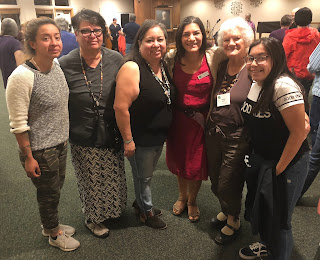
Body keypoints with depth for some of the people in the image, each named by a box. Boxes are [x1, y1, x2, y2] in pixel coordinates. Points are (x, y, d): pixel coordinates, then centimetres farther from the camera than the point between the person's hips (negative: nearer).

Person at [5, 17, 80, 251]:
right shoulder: (22, 77, -24)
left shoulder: (56, 65, -2)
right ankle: (54, 235, 40)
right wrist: (28, 158, -14)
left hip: (60, 143, 7)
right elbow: (18, 124, -19)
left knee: (56, 188, 23)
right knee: (49, 193, 14)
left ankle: (51, 225, 49)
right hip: (40, 150, -6)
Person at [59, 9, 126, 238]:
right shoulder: (65, 65, -12)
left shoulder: (116, 60, -5)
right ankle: (93, 219, 42)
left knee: (114, 178, 20)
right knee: (91, 182, 14)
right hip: (83, 139, -2)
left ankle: (112, 210, 50)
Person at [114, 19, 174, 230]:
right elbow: (121, 107, -26)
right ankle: (146, 212, 39)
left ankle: (141, 202, 50)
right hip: (140, 139, -7)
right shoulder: (132, 68, -24)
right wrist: (128, 140, -22)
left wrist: (166, 133, 14)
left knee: (148, 174, 26)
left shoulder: (163, 66, 2)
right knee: (143, 177, 15)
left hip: (160, 136, 8)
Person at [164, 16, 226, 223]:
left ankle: (192, 200, 42)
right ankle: (182, 196, 48)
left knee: (198, 164, 13)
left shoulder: (214, 57, -14)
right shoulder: (171, 59, -8)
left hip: (204, 119, -2)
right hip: (178, 118, 2)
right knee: (179, 160, 19)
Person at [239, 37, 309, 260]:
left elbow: (299, 132, -23)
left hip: (287, 164, -8)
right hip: (260, 159, 8)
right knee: (261, 208, 25)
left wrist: (279, 168, -16)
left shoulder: (284, 86, -24)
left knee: (279, 220, 8)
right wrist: (254, 157, 5)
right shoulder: (256, 84, 2)